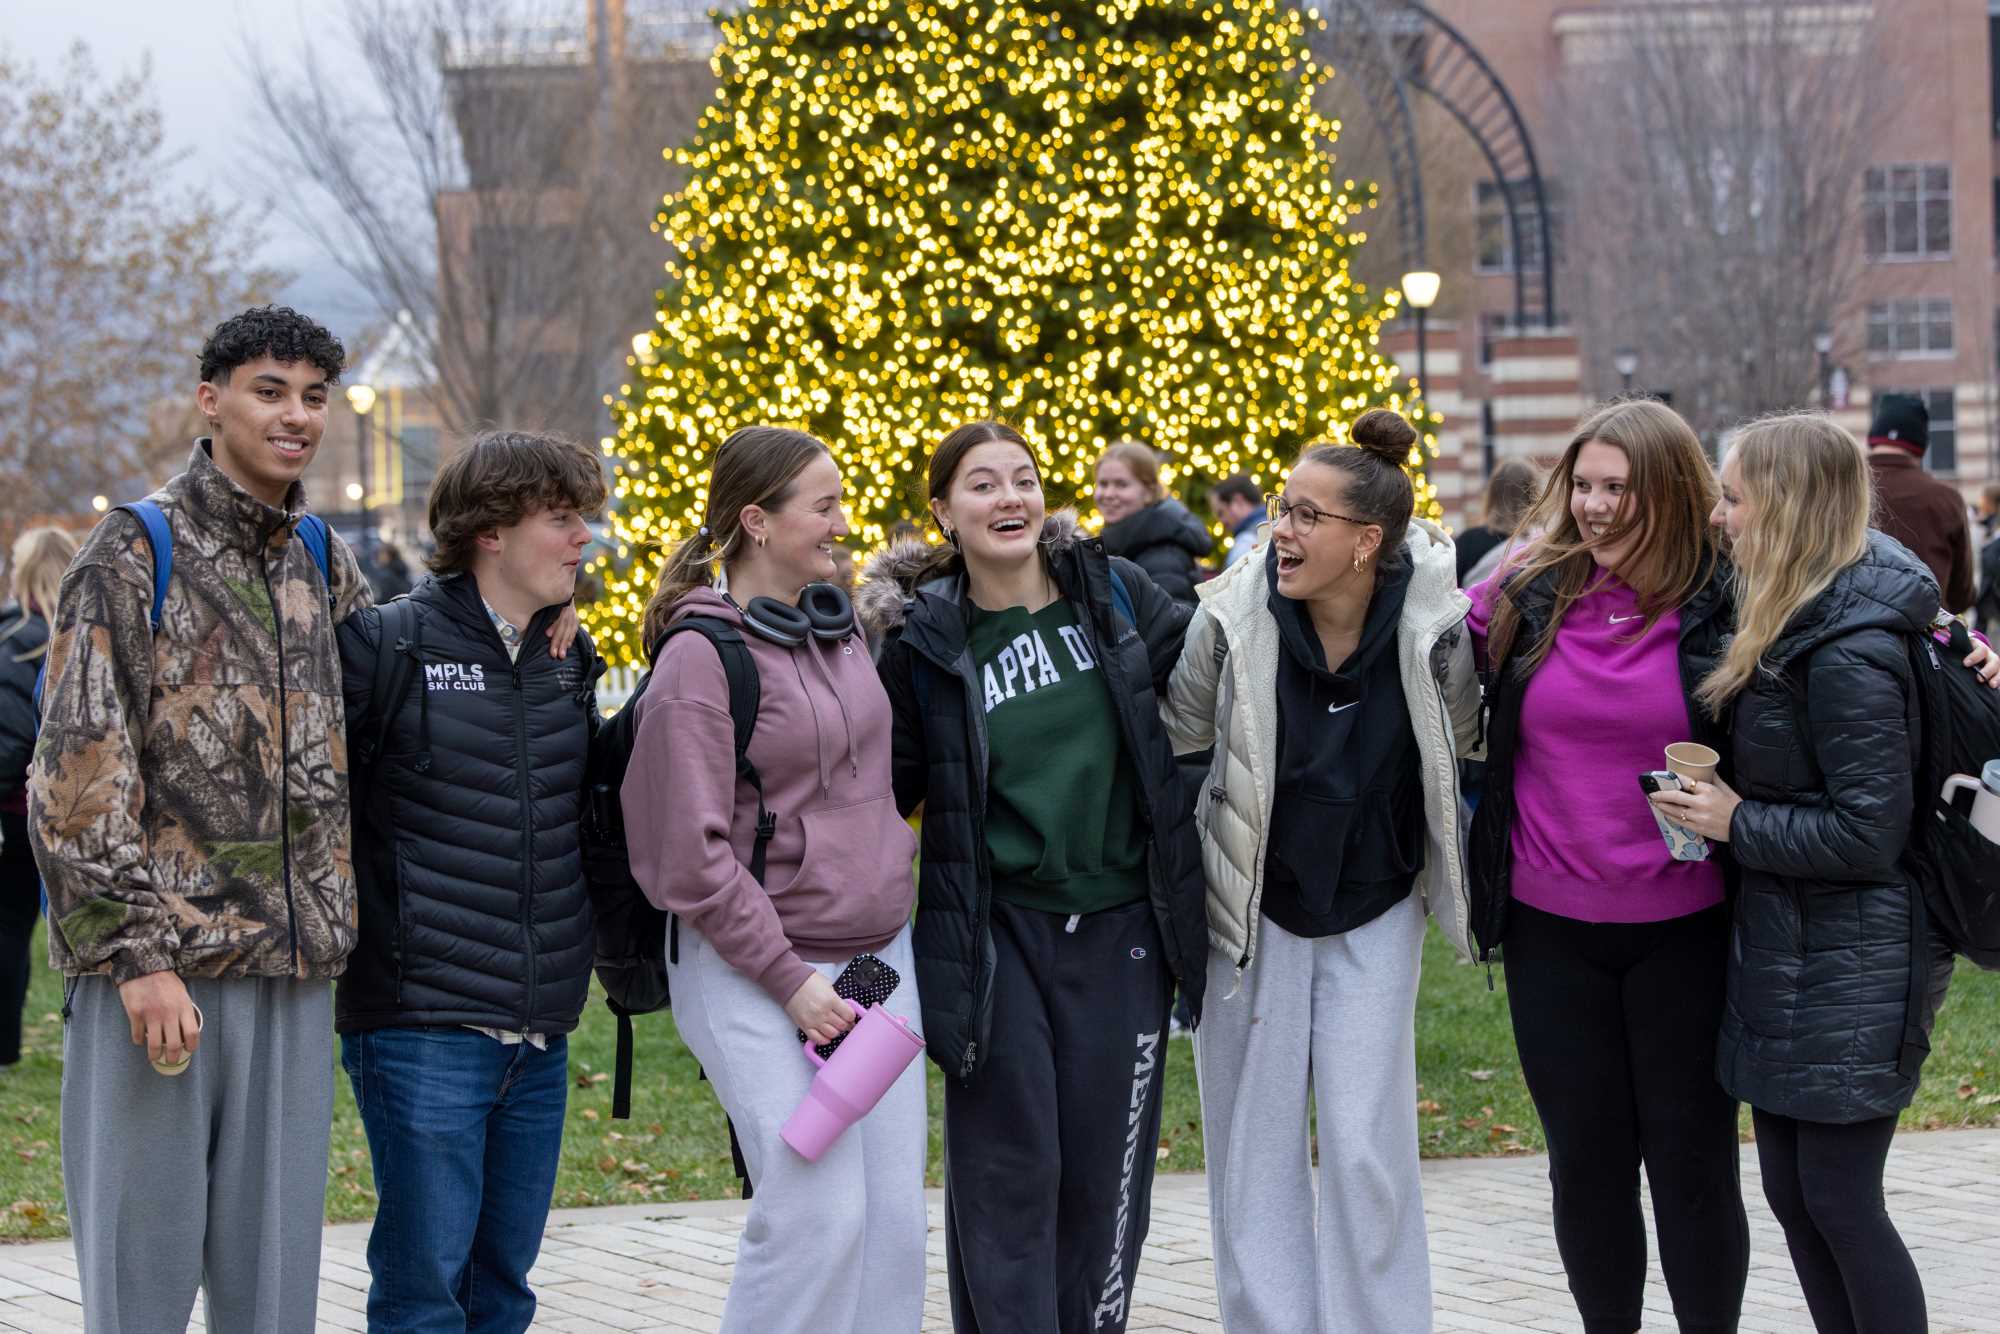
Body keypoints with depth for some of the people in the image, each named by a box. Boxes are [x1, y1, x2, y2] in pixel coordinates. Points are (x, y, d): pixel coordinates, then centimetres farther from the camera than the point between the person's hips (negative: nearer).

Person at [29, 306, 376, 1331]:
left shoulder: (325, 565, 14)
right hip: (159, 963, -5)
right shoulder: (133, 555, -3)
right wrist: (136, 955, -16)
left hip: (294, 971, 5)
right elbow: (79, 773, -10)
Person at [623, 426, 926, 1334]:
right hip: (753, 969, -7)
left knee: (893, 1211, 3)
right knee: (817, 1210, -13)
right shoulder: (701, 656, -12)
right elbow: (692, 854, -15)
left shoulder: (840, 628, 10)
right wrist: (789, 980, -15)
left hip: (878, 953, 7)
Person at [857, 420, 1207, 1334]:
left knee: (1105, 1172, 7)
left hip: (1119, 926, 2)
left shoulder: (1113, 591, 1)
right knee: (1010, 1171, -1)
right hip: (995, 935, -2)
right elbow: (888, 785, 3)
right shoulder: (925, 640, -3)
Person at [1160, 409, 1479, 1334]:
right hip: (1253, 907, 1)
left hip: (1375, 911, -1)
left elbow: (1462, 735, 1)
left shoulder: (1429, 620, -17)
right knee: (1253, 1146, 7)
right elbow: (1178, 726, -1)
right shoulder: (1236, 614, -17)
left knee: (1367, 1148, 0)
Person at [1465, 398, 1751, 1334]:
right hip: (1551, 929, 3)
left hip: (1683, 929, -3)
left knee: (1692, 1159, 5)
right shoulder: (1524, 596, 1)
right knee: (1586, 1159, 11)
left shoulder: (1726, 603, -7)